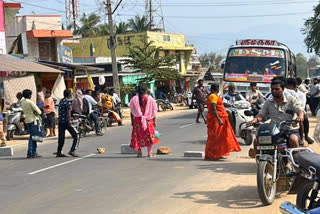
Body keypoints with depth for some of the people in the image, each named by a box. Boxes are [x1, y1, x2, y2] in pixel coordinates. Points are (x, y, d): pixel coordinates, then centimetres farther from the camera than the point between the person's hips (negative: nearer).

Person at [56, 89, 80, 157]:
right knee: (76, 135, -3)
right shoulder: (67, 102, -9)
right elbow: (68, 112, -17)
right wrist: (69, 121, -22)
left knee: (61, 137, 10)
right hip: (66, 121, -8)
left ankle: (59, 152, 9)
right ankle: (72, 151, -11)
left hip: (60, 121, 8)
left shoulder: (61, 101, 15)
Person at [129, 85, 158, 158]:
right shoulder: (150, 98, 0)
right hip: (149, 120, 0)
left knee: (138, 135, 8)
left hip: (137, 120, 0)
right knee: (149, 135, 8)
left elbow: (132, 112, 0)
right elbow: (154, 110, -1)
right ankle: (150, 153, 6)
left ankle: (139, 153, 5)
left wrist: (132, 121, 7)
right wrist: (154, 121, 5)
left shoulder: (134, 99, -1)